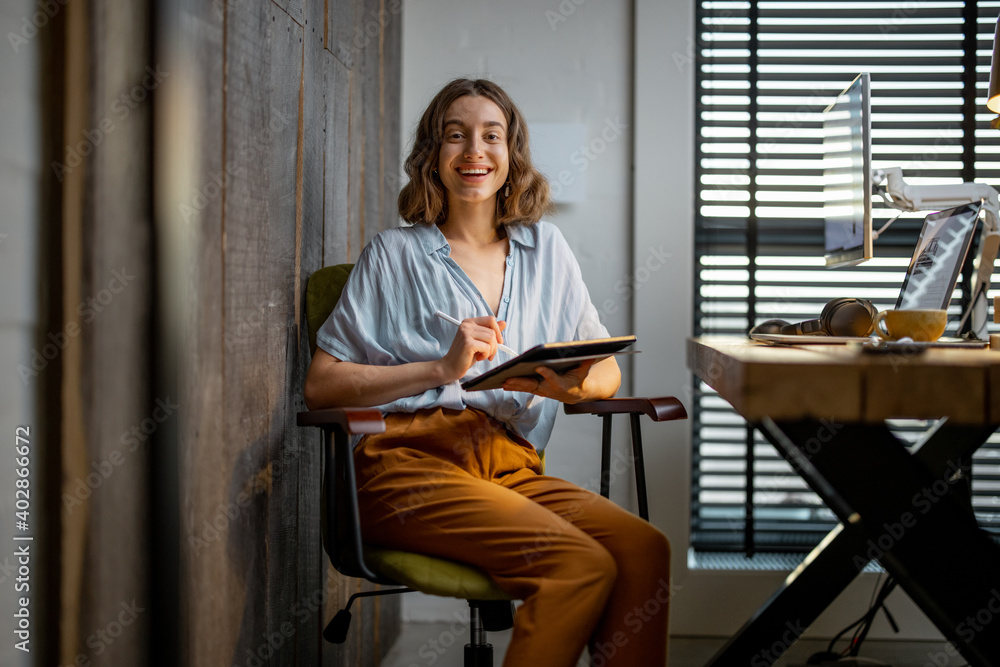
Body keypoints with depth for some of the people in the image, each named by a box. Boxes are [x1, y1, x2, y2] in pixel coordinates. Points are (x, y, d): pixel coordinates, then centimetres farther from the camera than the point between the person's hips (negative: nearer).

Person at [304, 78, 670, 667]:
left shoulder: (545, 248, 20)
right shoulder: (396, 255, 10)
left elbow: (607, 370, 19)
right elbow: (320, 385, 2)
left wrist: (567, 385, -6)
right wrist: (443, 368, -10)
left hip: (512, 467, 4)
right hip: (412, 462, -4)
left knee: (645, 548, -25)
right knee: (581, 564, -27)